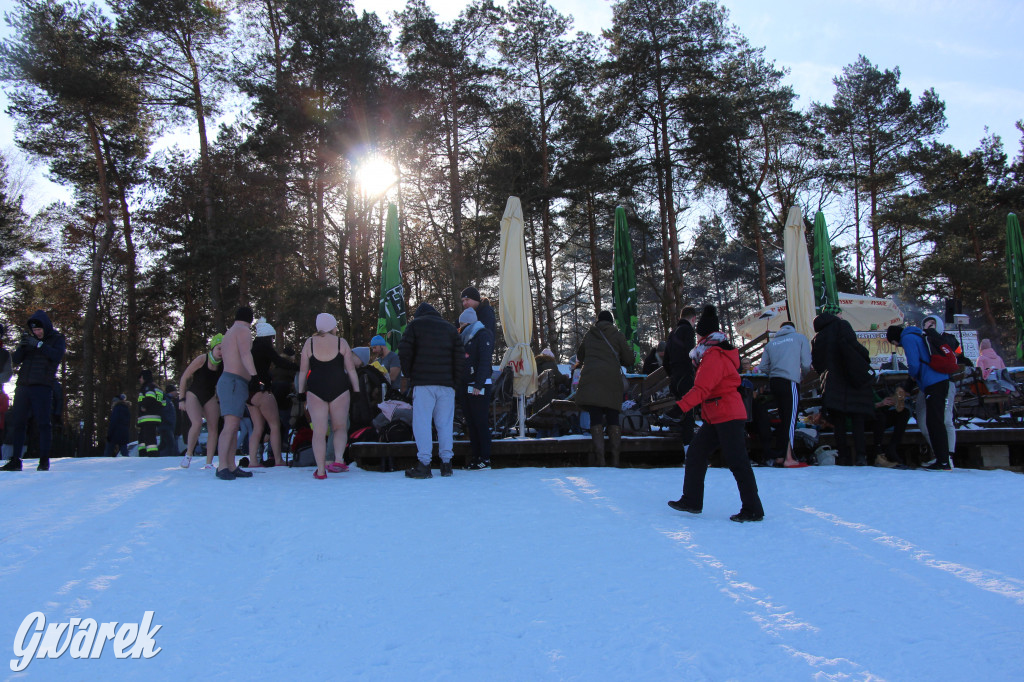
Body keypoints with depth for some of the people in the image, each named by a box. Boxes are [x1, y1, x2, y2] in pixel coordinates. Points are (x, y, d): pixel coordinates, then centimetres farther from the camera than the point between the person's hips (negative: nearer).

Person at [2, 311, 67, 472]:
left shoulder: (57, 339, 6)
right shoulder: (28, 339, 18)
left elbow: (57, 355, -13)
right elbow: (15, 361, 12)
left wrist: (39, 345, -16)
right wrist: (20, 348, -6)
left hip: (43, 387, -5)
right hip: (23, 386, 5)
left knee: (43, 423, -5)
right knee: (16, 422, 2)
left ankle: (44, 460, 0)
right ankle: (15, 460, 8)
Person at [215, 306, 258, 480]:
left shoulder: (229, 332, 24)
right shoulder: (243, 330, -5)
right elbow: (245, 355, -19)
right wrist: (256, 376, -24)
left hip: (228, 381, 10)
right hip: (234, 382, -10)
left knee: (234, 426, 5)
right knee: (230, 425, -16)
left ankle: (231, 467, 2)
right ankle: (222, 467, -20)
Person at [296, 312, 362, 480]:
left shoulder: (309, 343, 7)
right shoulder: (341, 342, 4)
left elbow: (303, 371, 6)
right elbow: (351, 369, 2)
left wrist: (301, 392, 12)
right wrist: (357, 391, 6)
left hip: (315, 389, 1)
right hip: (339, 388, -1)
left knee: (319, 431, 2)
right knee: (340, 427, 12)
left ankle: (321, 470, 0)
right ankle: (338, 459, -7)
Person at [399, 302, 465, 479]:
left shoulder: (415, 324, 8)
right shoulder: (450, 327, 17)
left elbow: (404, 351, -3)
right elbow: (460, 355, 10)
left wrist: (409, 374, 8)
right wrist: (456, 381, 12)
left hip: (423, 382, -3)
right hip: (446, 383, 3)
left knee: (422, 422, -3)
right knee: (445, 423, 7)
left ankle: (424, 464, -8)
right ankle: (446, 463, 6)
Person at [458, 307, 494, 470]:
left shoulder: (483, 335, -5)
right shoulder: (465, 338, 21)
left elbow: (485, 362, -14)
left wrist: (478, 385, -21)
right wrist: (460, 384, 12)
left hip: (479, 387, -8)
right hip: (466, 386, 9)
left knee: (480, 422, -6)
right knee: (471, 422, 9)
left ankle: (485, 459, -2)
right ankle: (475, 457, 14)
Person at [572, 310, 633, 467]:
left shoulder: (589, 334, 16)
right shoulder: (617, 335, 10)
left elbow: (579, 356, 26)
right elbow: (629, 360, 7)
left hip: (591, 378, 0)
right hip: (612, 379, 0)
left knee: (595, 418, -4)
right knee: (613, 418, 6)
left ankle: (600, 458, -15)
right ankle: (615, 458, 1)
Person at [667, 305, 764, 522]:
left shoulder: (714, 356, -16)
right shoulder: (719, 353, 16)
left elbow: (702, 389, -24)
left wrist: (680, 406, -26)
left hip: (728, 417, -11)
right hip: (716, 418, 11)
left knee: (737, 462, -6)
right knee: (696, 454, 11)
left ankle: (753, 510, 1)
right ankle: (692, 500, 17)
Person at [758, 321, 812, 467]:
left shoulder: (771, 343, 16)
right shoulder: (800, 337, 9)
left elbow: (763, 367, 10)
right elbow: (806, 364, 1)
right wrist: (801, 376, 19)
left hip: (774, 382, 5)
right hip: (790, 382, -5)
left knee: (783, 419, 14)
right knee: (791, 419, -4)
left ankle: (779, 456, 15)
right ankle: (788, 458, -8)